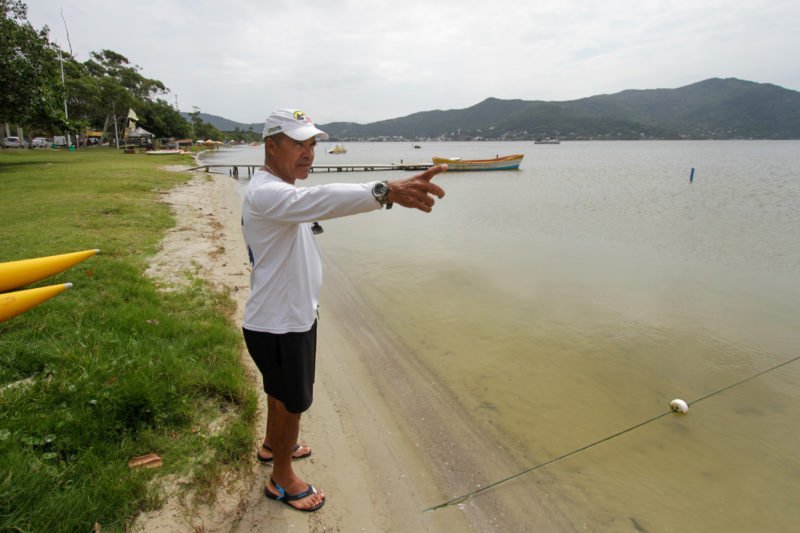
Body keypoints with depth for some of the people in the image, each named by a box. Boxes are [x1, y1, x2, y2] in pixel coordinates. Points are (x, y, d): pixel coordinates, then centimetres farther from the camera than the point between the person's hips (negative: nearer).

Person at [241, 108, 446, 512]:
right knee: (292, 401, 9)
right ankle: (282, 479, 34)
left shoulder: (279, 189, 9)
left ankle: (272, 445, 55)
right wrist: (385, 192, -62)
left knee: (282, 391, 29)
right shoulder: (265, 192, -27)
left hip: (294, 315, 10)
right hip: (277, 326, -10)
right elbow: (317, 199, -50)